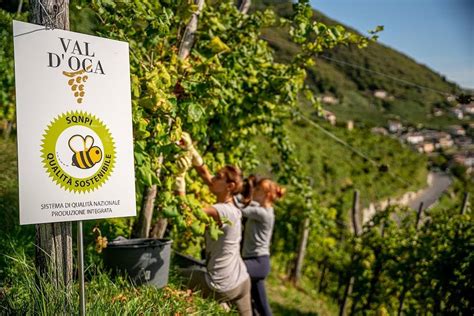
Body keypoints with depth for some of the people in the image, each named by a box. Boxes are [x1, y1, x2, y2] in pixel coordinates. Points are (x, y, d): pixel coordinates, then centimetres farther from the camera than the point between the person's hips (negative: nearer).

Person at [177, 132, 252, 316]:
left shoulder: (224, 211, -21)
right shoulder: (229, 205, 3)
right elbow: (204, 174, 5)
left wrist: (180, 178, -25)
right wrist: (189, 148, -2)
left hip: (222, 287, -8)